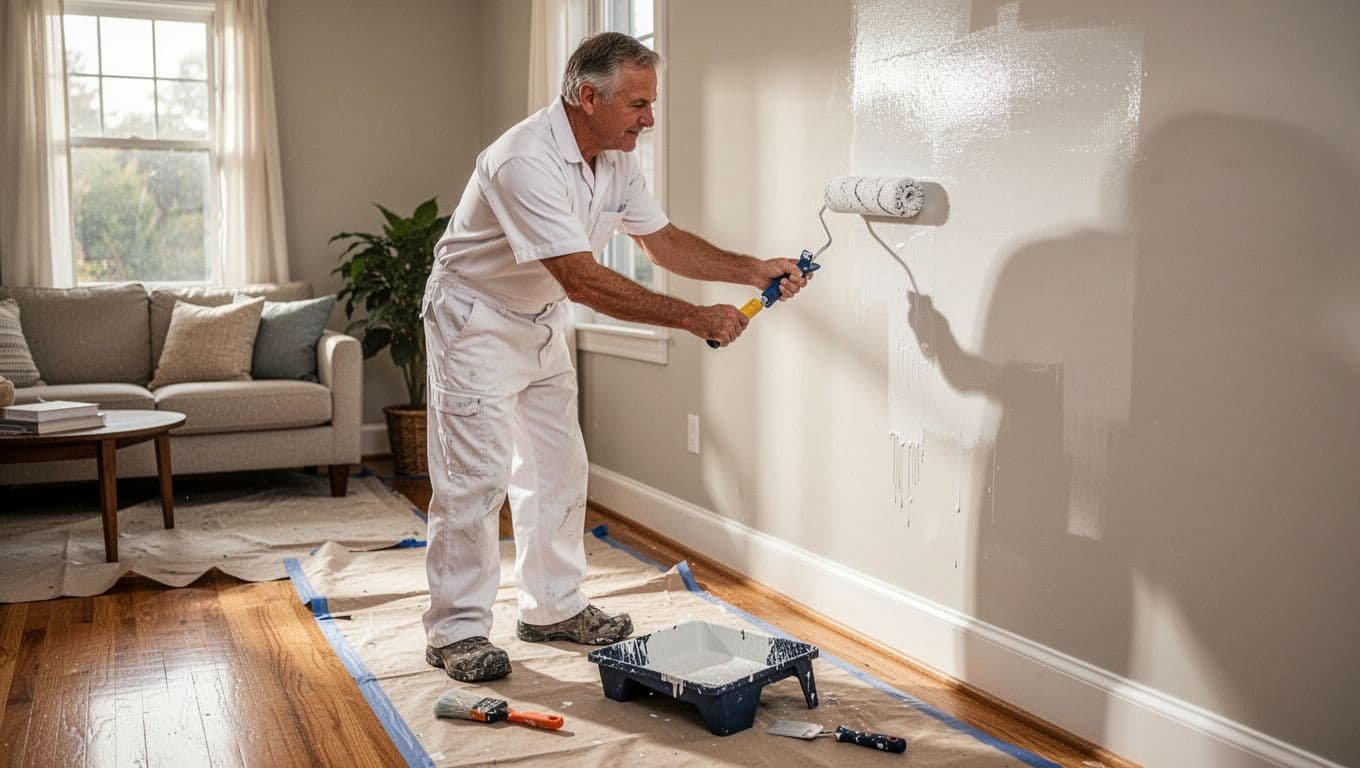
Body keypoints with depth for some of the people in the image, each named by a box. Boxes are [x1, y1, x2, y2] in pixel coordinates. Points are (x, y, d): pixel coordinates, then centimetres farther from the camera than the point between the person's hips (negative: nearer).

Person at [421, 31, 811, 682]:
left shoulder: (616, 160, -3)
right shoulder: (526, 161, -32)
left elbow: (664, 241, 5)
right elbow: (584, 281, -37)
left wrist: (754, 271, -7)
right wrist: (694, 318, -37)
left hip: (541, 322, 9)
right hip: (475, 320, -8)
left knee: (557, 470, 11)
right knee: (475, 478, -7)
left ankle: (552, 608, 25)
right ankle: (456, 630, 6)